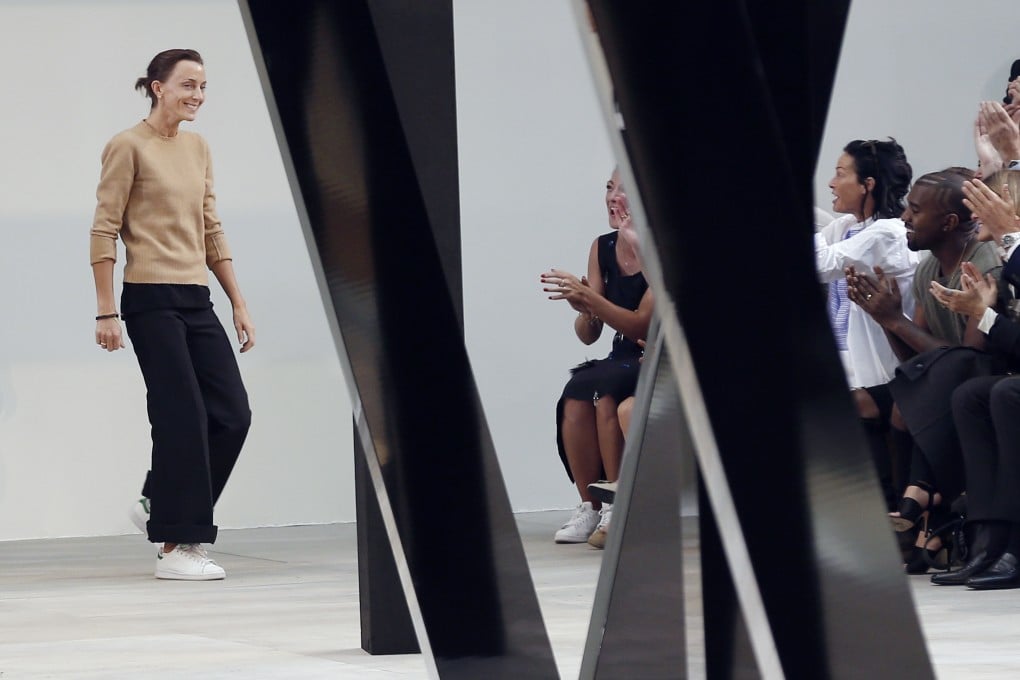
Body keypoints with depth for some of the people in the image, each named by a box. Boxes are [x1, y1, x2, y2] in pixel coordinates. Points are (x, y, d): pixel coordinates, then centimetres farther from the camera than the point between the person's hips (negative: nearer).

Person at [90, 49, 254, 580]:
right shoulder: (129, 147, -7)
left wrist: (239, 303, 13)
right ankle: (176, 547, -1)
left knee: (232, 415, 2)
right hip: (152, 301, -7)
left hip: (196, 301, 7)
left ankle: (162, 506, 17)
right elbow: (103, 232, -9)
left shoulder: (198, 148, 14)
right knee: (183, 418, -8)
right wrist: (106, 312, -13)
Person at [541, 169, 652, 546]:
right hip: (622, 362, 5)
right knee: (575, 397, -25)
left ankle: (619, 507, -26)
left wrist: (588, 297, -29)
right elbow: (588, 336, 7)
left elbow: (643, 325, -20)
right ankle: (589, 507, -19)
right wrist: (585, 312, -16)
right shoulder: (602, 249, 6)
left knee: (604, 390, -32)